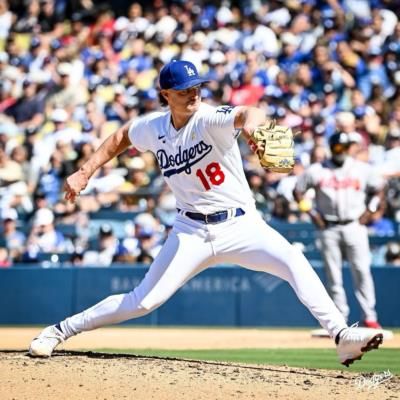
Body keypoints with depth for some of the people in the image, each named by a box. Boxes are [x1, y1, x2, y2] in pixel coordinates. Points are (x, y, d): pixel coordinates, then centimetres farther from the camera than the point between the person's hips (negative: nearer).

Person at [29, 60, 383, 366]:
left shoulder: (211, 119, -16)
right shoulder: (153, 127, -1)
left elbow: (246, 113, -39)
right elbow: (122, 137, 21)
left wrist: (250, 119, -64)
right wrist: (85, 173, 13)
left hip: (241, 225, -2)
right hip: (192, 232, 2)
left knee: (294, 262, -28)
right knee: (144, 301, -5)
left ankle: (342, 336, -27)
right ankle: (62, 330, 11)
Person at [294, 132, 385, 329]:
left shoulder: (363, 169, 5)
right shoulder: (316, 171, 3)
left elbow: (379, 190, 14)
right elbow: (298, 190, 10)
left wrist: (369, 212, 2)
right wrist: (312, 213, 2)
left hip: (354, 226, -1)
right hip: (329, 228, 1)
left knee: (362, 272, -8)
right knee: (333, 275, 0)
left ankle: (369, 317, -7)